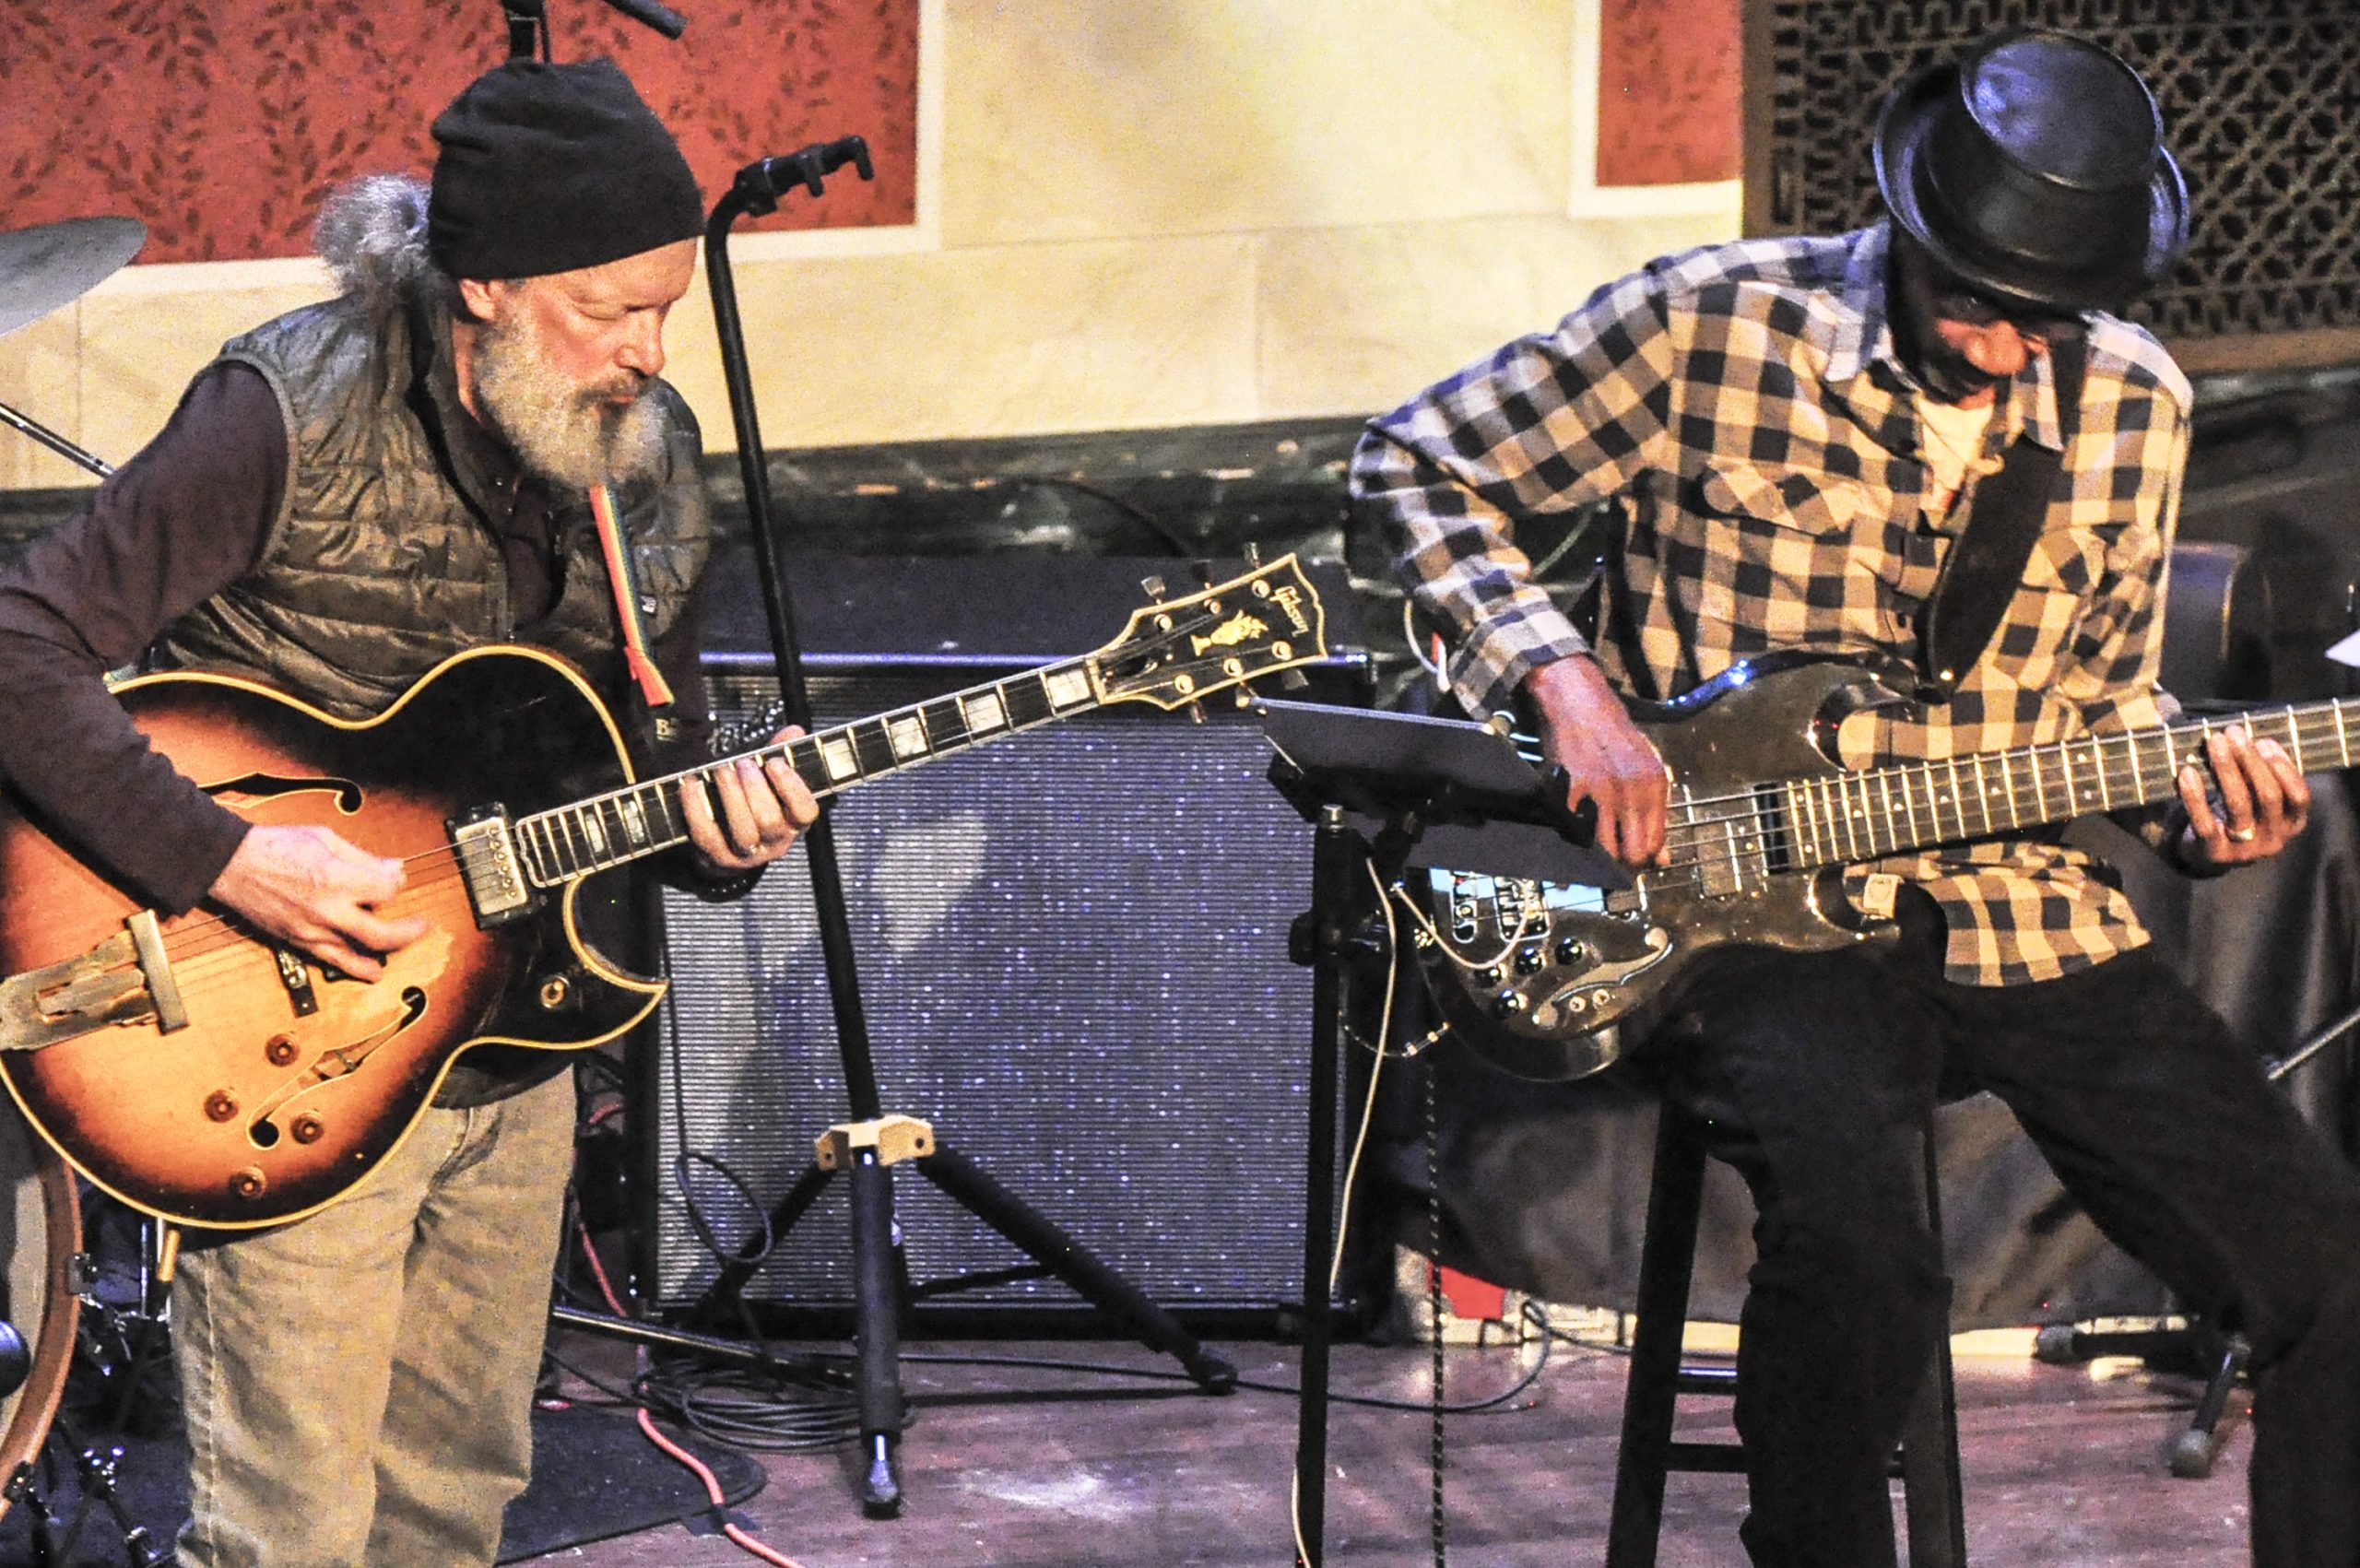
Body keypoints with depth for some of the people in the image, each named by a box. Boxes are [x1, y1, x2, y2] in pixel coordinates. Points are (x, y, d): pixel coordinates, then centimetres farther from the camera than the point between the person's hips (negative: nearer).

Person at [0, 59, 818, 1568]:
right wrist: (227, 858, -28)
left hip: (514, 1046, 7)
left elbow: (653, 754, 13)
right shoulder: (294, 419, -19)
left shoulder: (647, 455, 3)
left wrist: (715, 831, -10)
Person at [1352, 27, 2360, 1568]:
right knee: (1856, 1243, -34)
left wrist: (2199, 804, -3)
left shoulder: (2135, 410, 7)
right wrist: (1566, 681, -12)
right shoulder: (1714, 326, -7)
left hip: (2030, 913, 4)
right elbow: (1416, 462, 1)